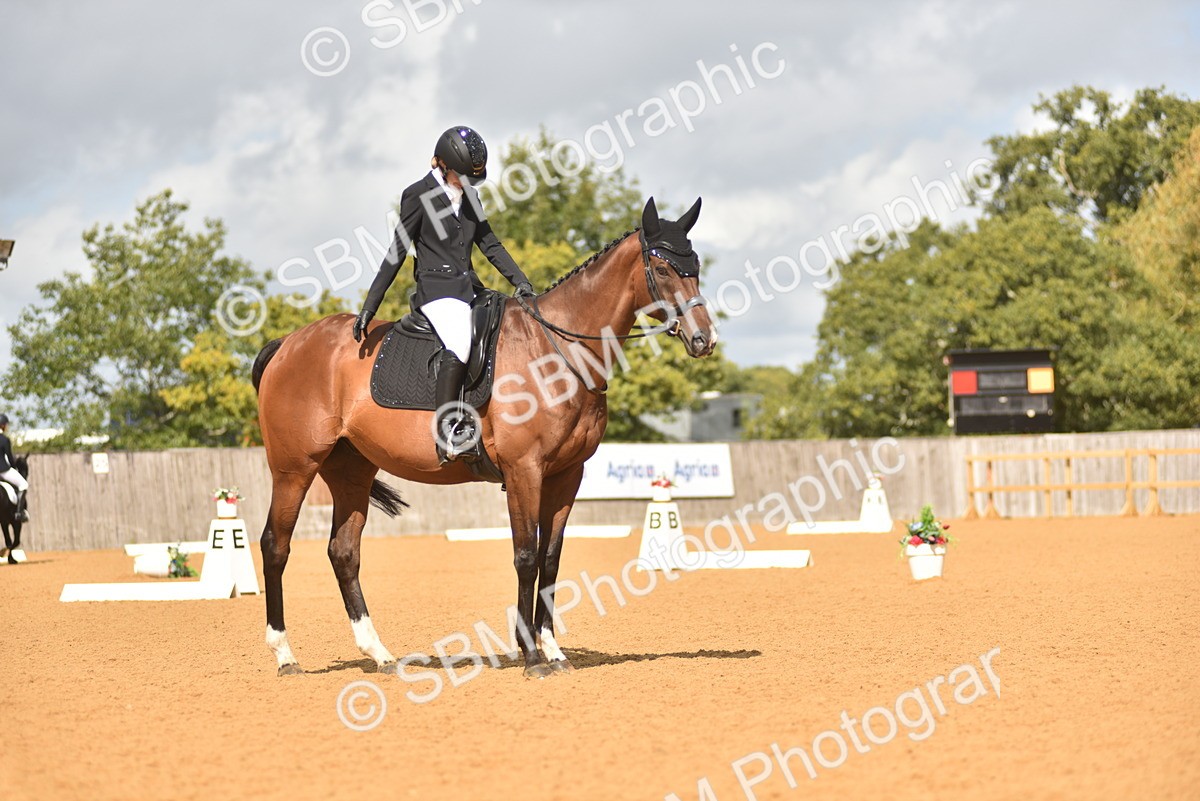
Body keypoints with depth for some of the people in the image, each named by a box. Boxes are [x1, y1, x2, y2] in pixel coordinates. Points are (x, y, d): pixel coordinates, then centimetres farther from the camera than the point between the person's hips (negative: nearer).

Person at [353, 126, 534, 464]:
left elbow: (490, 244, 21)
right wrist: (368, 308, -6)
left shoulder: (469, 195, 16)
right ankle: (448, 435, -35)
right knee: (459, 343, -33)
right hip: (436, 288, -8)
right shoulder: (418, 195, -4)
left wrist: (519, 280, 7)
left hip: (469, 287, 8)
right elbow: (396, 255, -4)